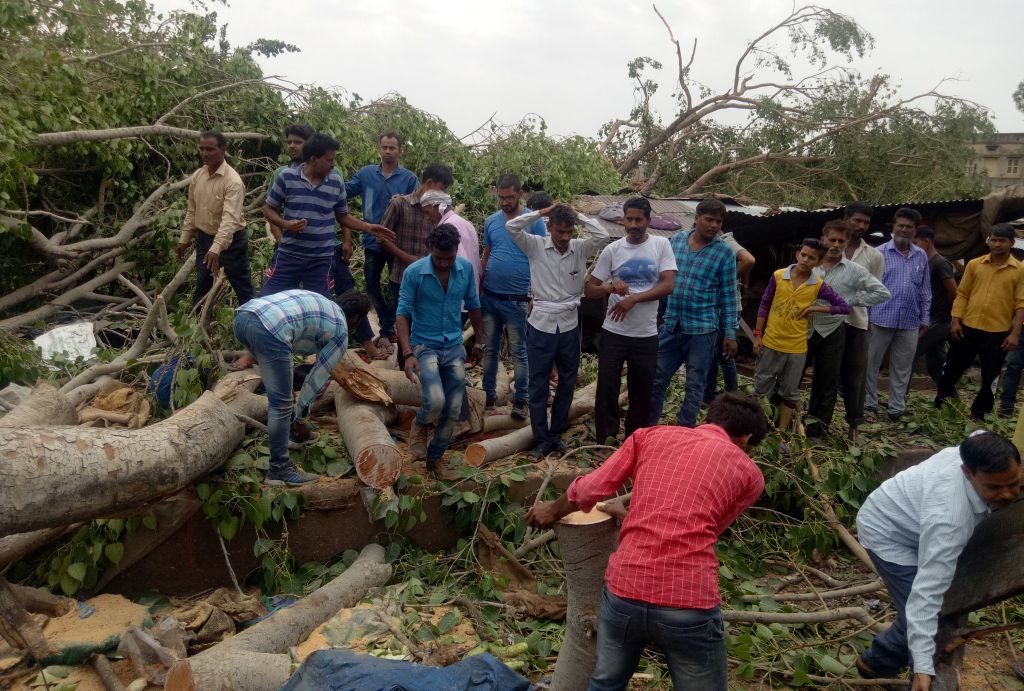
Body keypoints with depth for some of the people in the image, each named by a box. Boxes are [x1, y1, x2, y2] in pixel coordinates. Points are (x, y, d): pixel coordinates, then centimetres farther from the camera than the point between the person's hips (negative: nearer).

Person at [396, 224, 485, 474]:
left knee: (453, 411, 6)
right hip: (425, 346, -4)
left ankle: (434, 458, 27)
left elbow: (473, 306, 11)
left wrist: (479, 342, 16)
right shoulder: (413, 272, -13)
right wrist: (407, 353, -22)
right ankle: (420, 426, 10)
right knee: (435, 400, -25)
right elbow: (403, 313, -11)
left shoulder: (466, 269, -3)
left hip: (455, 348, 4)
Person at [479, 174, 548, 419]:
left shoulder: (534, 221, -6)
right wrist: (477, 289, 11)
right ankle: (488, 393, 26)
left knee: (518, 351, 5)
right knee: (490, 349, 12)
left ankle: (521, 399, 16)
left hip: (517, 300, -4)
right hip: (489, 297, 4)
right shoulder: (490, 221, 7)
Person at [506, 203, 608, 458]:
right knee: (538, 386, 4)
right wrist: (541, 212, -13)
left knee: (567, 384, 13)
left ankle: (556, 434, 29)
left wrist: (578, 215, -9)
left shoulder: (580, 248, 0)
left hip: (570, 326, 3)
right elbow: (511, 227, -15)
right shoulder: (535, 246, -5)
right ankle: (542, 439, 17)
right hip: (541, 325, -2)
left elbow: (603, 236, -13)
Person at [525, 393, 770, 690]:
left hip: (624, 589, 2)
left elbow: (587, 491, 6)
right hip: (689, 601, -2)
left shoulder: (651, 435, 11)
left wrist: (553, 510, 25)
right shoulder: (750, 473, 10)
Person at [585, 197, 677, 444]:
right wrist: (610, 287, -21)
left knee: (641, 393, 11)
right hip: (613, 333, 0)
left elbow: (668, 285, -10)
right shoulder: (612, 249, 0)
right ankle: (604, 443, 19)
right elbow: (589, 289, 0)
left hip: (646, 335, 0)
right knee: (607, 389, 3)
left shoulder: (661, 245, -1)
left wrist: (633, 298, -19)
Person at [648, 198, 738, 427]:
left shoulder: (724, 253, -5)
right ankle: (648, 428, 25)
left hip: (702, 330, -3)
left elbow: (728, 296, -3)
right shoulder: (676, 240, 4)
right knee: (656, 381, 10)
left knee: (695, 387, 7)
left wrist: (730, 333, -5)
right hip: (671, 325, 3)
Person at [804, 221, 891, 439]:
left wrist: (852, 301, -6)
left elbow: (883, 293, -2)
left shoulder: (854, 271, -3)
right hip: (804, 329, 0)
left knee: (827, 382, 9)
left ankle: (817, 425, 24)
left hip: (831, 332, 0)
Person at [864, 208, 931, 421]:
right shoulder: (880, 253, -3)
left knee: (902, 368, 9)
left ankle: (897, 408, 18)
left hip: (910, 322, 4)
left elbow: (925, 291, 14)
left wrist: (925, 318, 12)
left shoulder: (921, 256, 9)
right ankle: (869, 404, 15)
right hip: (881, 318, -3)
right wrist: (865, 314, -6)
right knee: (871, 364, 4)